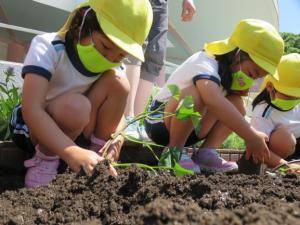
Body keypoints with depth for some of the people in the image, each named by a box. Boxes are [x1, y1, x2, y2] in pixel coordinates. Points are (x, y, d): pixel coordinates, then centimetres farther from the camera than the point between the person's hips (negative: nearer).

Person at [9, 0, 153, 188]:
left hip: (78, 128, 5)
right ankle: (45, 159, -10)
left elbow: (117, 108, -9)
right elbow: (31, 109, -40)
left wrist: (117, 135, -33)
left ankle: (100, 154, -6)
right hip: (33, 127, -5)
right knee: (76, 105, -38)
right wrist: (72, 152, -53)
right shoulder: (47, 48, -28)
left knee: (116, 81, -20)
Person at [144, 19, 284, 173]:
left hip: (188, 128, 8)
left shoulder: (228, 70, 3)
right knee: (193, 94, -36)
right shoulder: (205, 64, -26)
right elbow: (214, 101, -46)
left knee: (236, 104, -4)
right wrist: (251, 137, -46)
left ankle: (206, 152, -11)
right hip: (160, 122, -8)